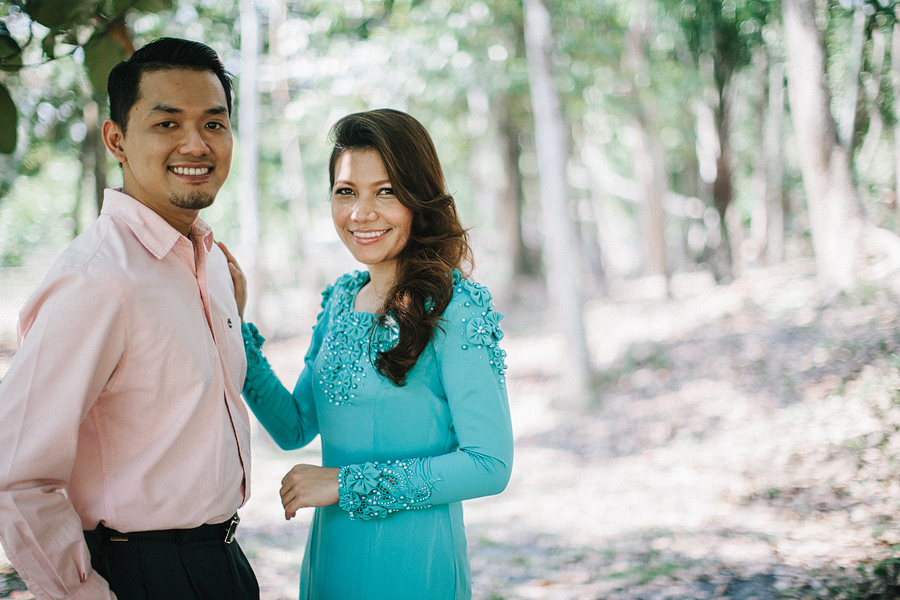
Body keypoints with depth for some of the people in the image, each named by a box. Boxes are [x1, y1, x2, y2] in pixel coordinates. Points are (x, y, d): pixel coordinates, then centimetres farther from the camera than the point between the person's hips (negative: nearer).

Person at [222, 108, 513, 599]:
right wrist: (233, 323, -1)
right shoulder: (341, 300, 5)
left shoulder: (456, 308, -16)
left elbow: (489, 464, -18)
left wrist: (346, 483, -16)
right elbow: (295, 427, 7)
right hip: (329, 553, 7)